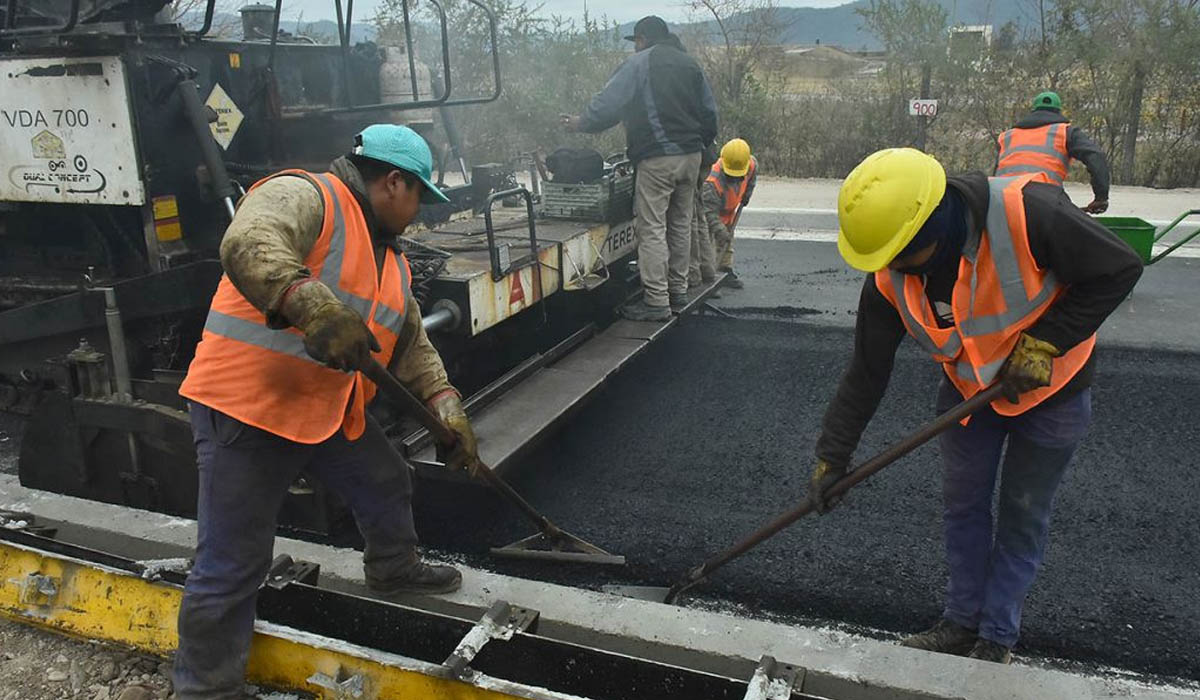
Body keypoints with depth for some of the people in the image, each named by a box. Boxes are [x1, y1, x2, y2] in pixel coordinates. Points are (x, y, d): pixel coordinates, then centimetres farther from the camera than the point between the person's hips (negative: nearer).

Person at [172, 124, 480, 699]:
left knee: (387, 487, 24)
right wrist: (310, 305, -47)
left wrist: (446, 407, 6)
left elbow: (412, 344, 17)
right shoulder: (302, 196, -13)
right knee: (232, 565, -2)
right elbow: (247, 245, -33)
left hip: (333, 410, 9)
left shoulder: (389, 257, 15)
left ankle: (394, 570, 52)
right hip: (247, 411, -9)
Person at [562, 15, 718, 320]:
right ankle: (677, 291, 22)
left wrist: (582, 122, 10)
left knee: (652, 229, -6)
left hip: (657, 158, -7)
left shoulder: (639, 63, -3)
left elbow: (608, 102, -5)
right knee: (681, 224, 15)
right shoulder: (690, 64, 17)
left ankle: (656, 301, -8)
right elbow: (710, 111, 19)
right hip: (691, 156, 7)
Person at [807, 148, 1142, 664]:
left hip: (1050, 389, -3)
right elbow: (866, 373, -10)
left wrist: (1045, 341, -25)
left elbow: (1118, 269, -21)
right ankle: (963, 621, 32)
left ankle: (997, 637, 27)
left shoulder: (1026, 212, -36)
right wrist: (832, 456, -7)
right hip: (967, 388, 4)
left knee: (1023, 518, 9)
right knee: (962, 506, 11)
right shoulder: (889, 277, -20)